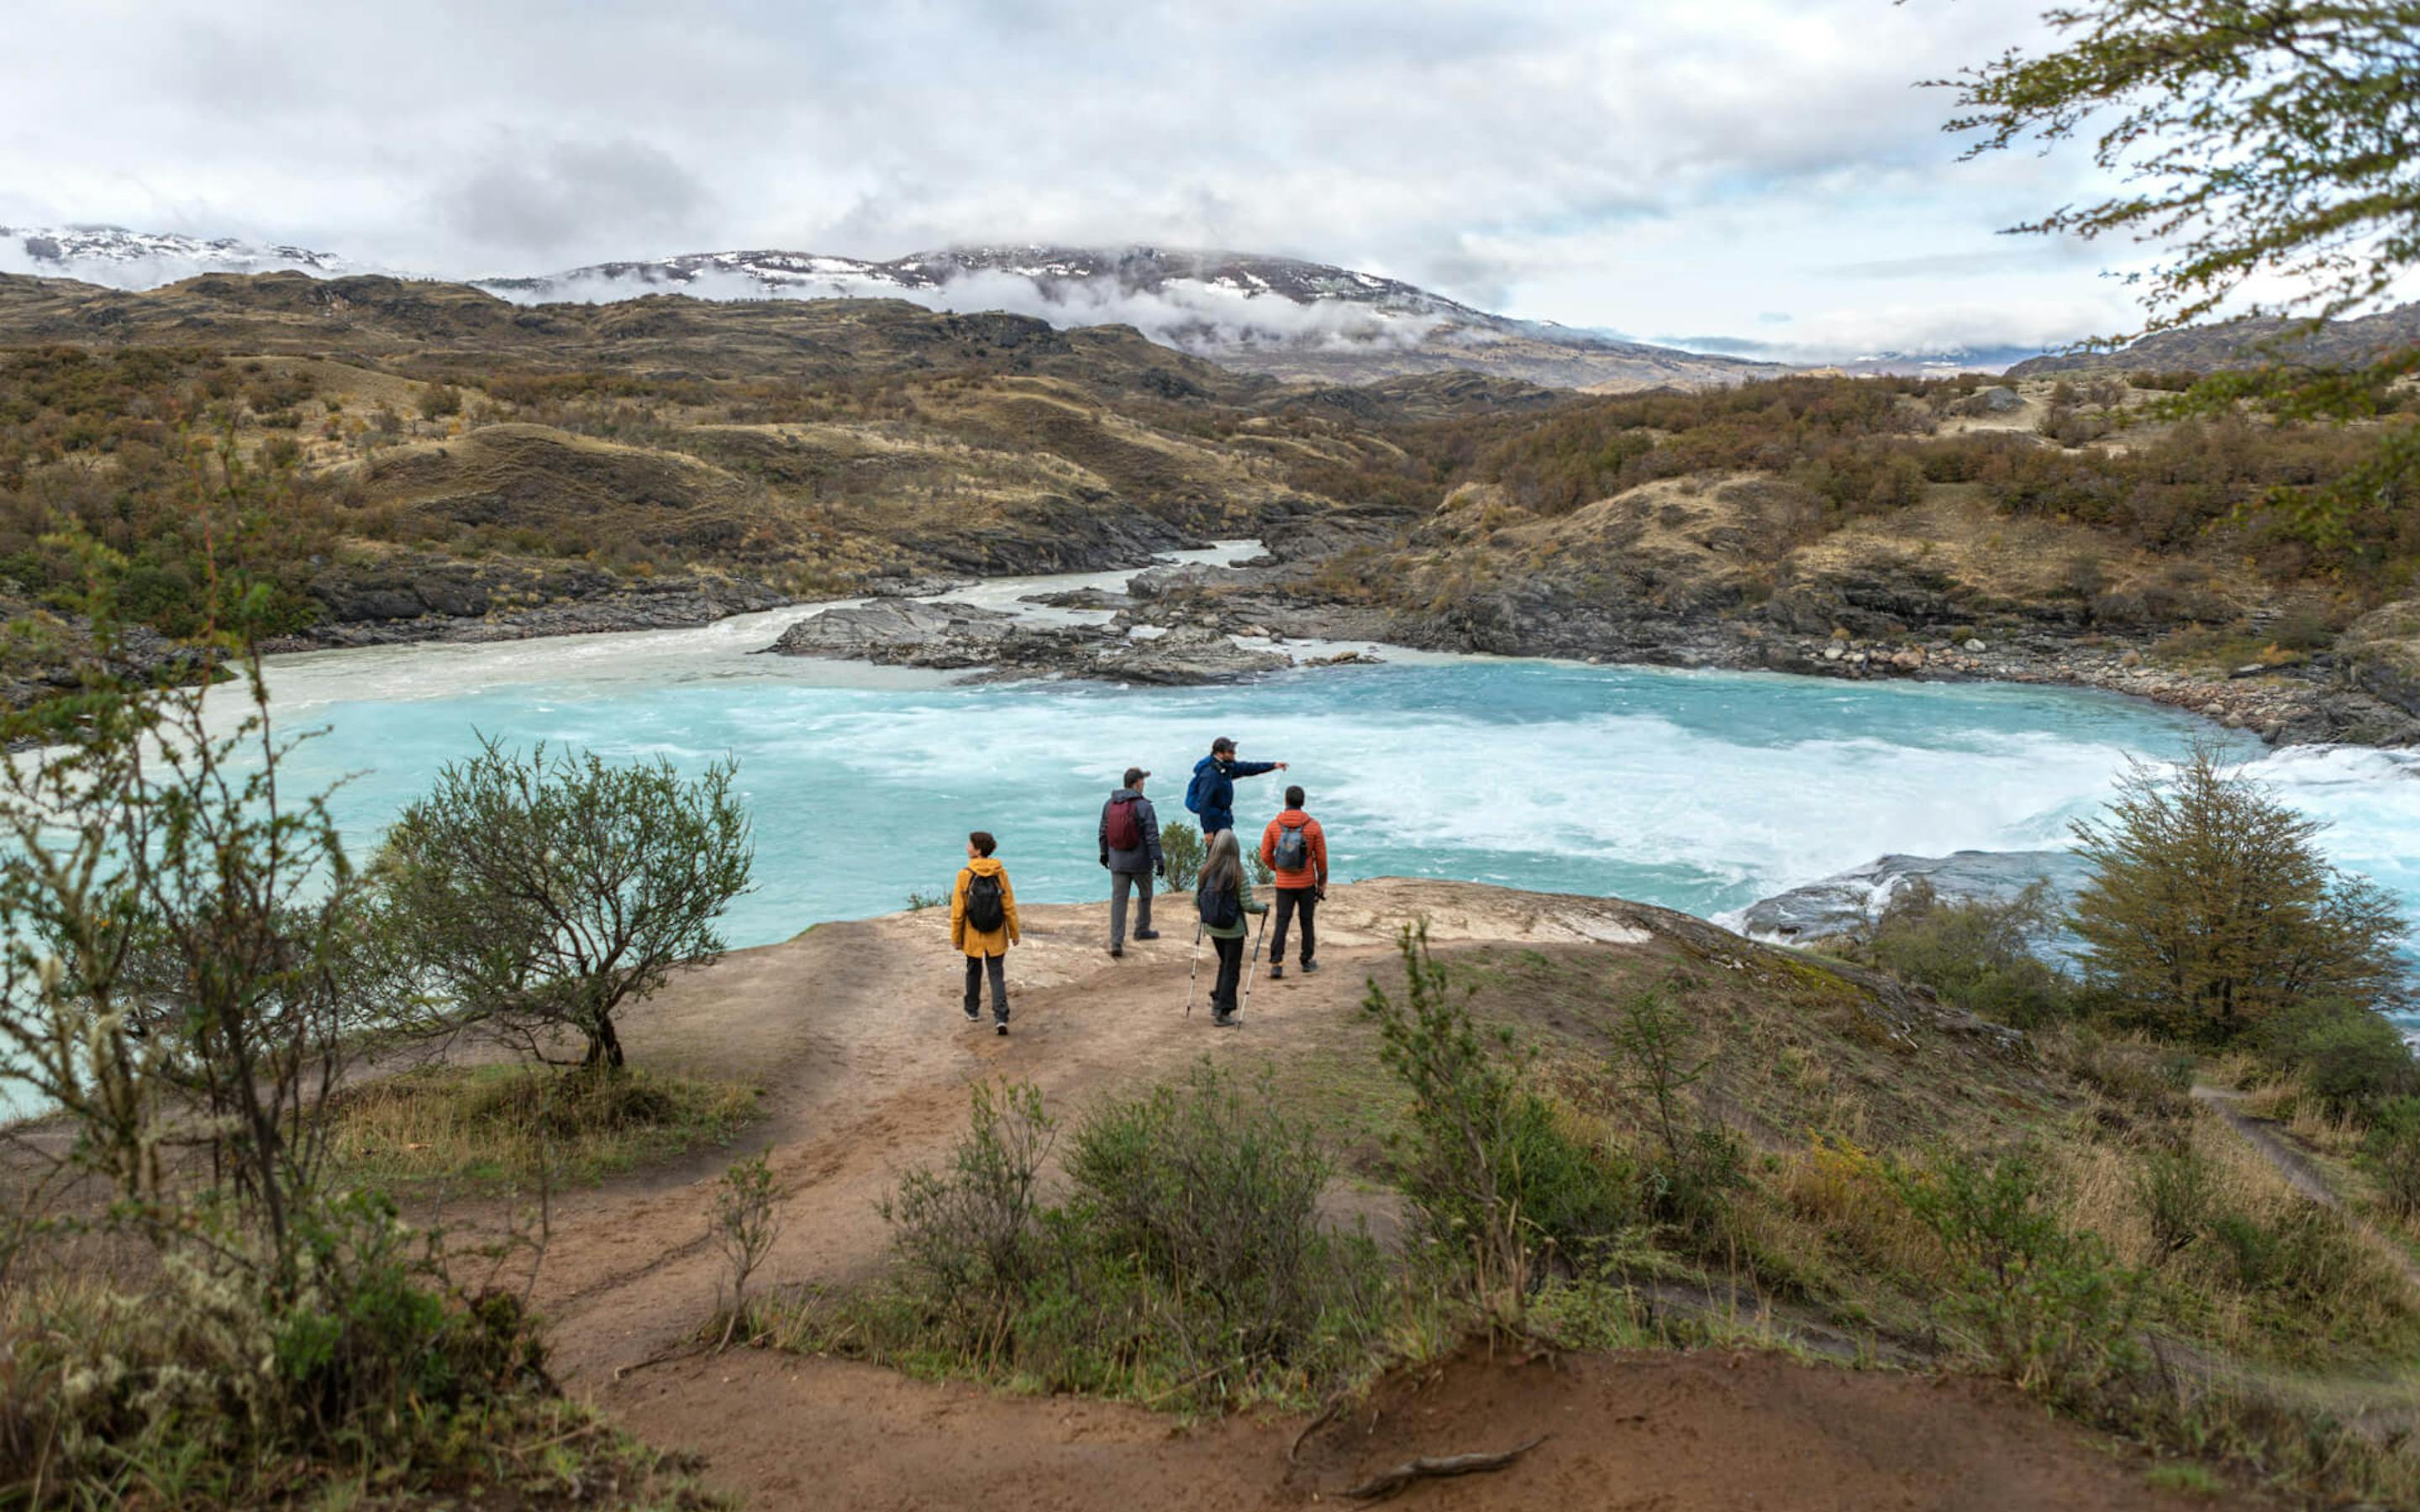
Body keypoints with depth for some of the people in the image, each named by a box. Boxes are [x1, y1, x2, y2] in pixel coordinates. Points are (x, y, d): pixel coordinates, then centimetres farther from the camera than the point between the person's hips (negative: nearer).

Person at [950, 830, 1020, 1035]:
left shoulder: (965, 875, -14)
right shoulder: (1000, 874, -9)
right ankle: (1001, 1018, -6)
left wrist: (955, 937, 2)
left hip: (973, 936, -1)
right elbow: (1009, 907, -4)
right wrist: (1014, 933, 6)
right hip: (996, 937, 1)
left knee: (974, 972, 19)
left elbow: (958, 911, -9)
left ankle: (973, 1011, 33)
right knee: (997, 975, 6)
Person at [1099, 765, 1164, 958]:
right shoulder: (1143, 806, -15)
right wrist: (1159, 860, -12)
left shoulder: (1109, 804, 3)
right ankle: (1142, 929, 35)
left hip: (1117, 861, 4)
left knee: (1118, 899, 3)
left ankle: (1116, 942, -4)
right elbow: (1152, 836, -16)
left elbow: (1103, 832, 12)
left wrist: (1104, 853, 24)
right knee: (1145, 894, 20)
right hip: (1140, 861, -4)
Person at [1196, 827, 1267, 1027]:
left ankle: (1217, 1002, 28)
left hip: (1212, 928, 4)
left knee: (1225, 963, 26)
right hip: (1233, 931, -4)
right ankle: (1222, 1013, 11)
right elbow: (1248, 905, -17)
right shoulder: (1239, 875, -18)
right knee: (1232, 970, 9)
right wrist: (1264, 907, 3)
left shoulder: (1205, 872, -6)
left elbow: (1196, 901, 0)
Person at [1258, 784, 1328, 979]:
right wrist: (1322, 884, 7)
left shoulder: (1273, 825, -7)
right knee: (1307, 922, 13)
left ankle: (1276, 964, -6)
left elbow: (1265, 856, -2)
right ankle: (1307, 961, 23)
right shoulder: (1313, 826, -8)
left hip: (1283, 884, 0)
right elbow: (1321, 858, -4)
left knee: (1281, 923, 4)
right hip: (1307, 883, 0)